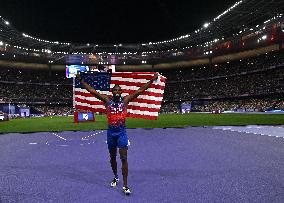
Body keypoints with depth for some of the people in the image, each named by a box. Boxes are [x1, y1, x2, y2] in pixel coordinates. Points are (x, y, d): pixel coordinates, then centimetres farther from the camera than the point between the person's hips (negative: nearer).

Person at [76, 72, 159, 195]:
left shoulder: (125, 100, -1)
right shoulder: (107, 100, 0)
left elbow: (140, 90, -2)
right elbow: (92, 91, -2)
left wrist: (152, 80, -5)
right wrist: (80, 80, -5)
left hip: (122, 132, -2)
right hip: (111, 132, 2)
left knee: (123, 158, -5)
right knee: (112, 157, 16)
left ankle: (125, 185, 2)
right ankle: (115, 177, 39)